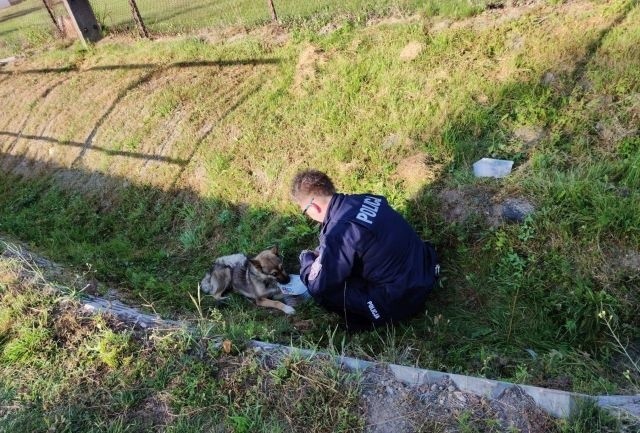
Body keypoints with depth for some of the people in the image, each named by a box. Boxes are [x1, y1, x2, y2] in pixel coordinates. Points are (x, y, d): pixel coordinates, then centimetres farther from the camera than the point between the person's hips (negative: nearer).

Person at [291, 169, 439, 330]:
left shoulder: (338, 232, -26)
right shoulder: (362, 199, -4)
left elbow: (317, 286, -14)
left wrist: (306, 258, 5)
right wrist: (319, 253, 18)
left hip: (404, 299, -8)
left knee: (325, 289, -7)